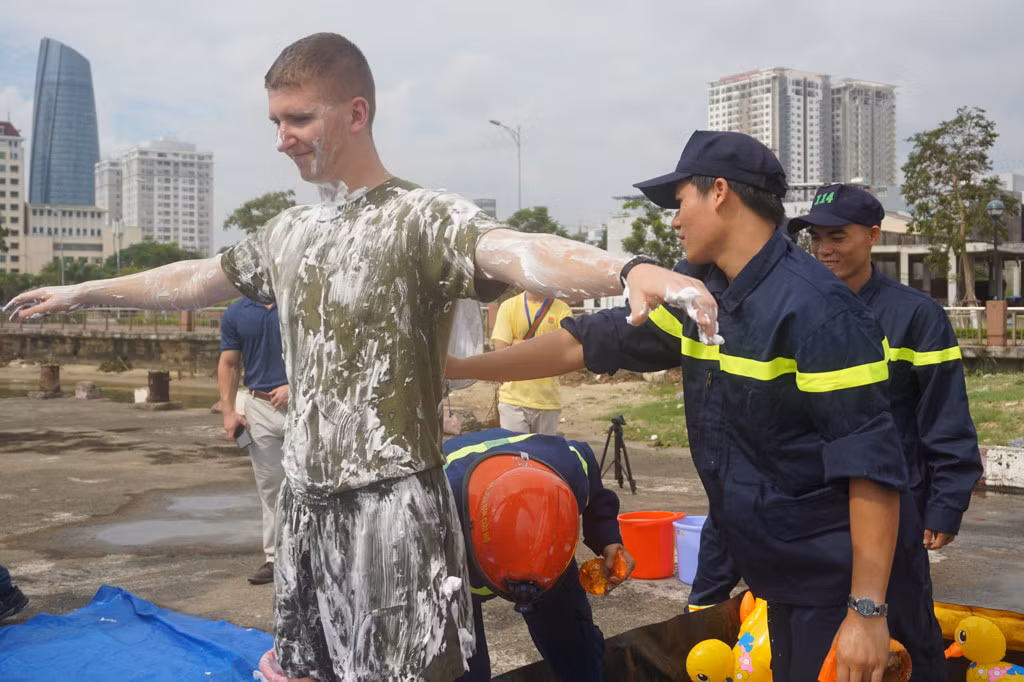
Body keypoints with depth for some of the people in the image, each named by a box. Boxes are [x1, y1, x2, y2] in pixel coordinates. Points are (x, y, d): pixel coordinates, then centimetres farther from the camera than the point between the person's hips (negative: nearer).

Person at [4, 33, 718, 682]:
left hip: (391, 507, -7)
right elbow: (192, 281, 25)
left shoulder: (422, 218, -13)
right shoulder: (289, 233, 10)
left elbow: (518, 252, -33)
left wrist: (628, 271, -53)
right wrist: (80, 292, 35)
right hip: (304, 504, 8)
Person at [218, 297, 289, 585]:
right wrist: (228, 411, 0)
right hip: (259, 407, 3)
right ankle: (275, 558, 18)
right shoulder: (236, 313, 6)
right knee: (269, 487, 10)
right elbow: (229, 364, 8)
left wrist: (294, 386, -15)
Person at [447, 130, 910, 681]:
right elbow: (587, 343, 7)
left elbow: (871, 464, -23)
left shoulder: (816, 308, -22)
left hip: (830, 582, -7)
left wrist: (867, 610, -24)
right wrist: (459, 367, 7)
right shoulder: (695, 292, 3)